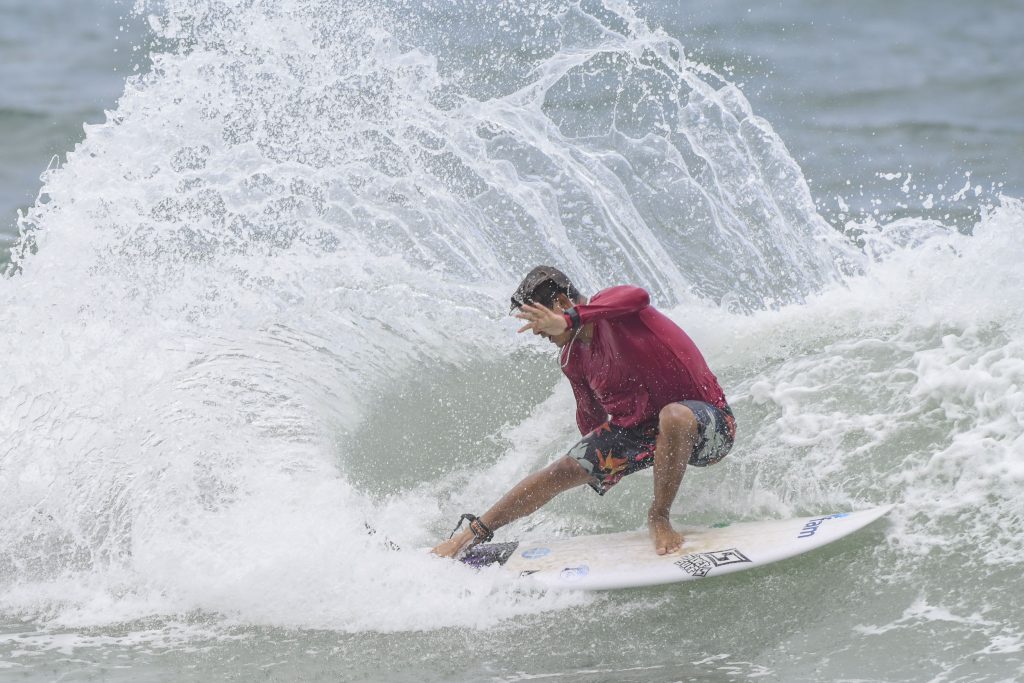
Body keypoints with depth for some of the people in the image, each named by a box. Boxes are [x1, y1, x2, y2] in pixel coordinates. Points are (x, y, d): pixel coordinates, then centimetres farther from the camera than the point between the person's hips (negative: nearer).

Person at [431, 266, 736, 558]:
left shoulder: (610, 304, -21)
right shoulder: (572, 361, 4)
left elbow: (638, 297, -48)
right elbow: (592, 417, 20)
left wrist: (567, 320, -56)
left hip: (705, 418, -7)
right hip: (636, 428, 7)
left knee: (674, 416, -41)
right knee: (565, 470, -4)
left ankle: (659, 517, -21)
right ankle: (473, 533, 8)